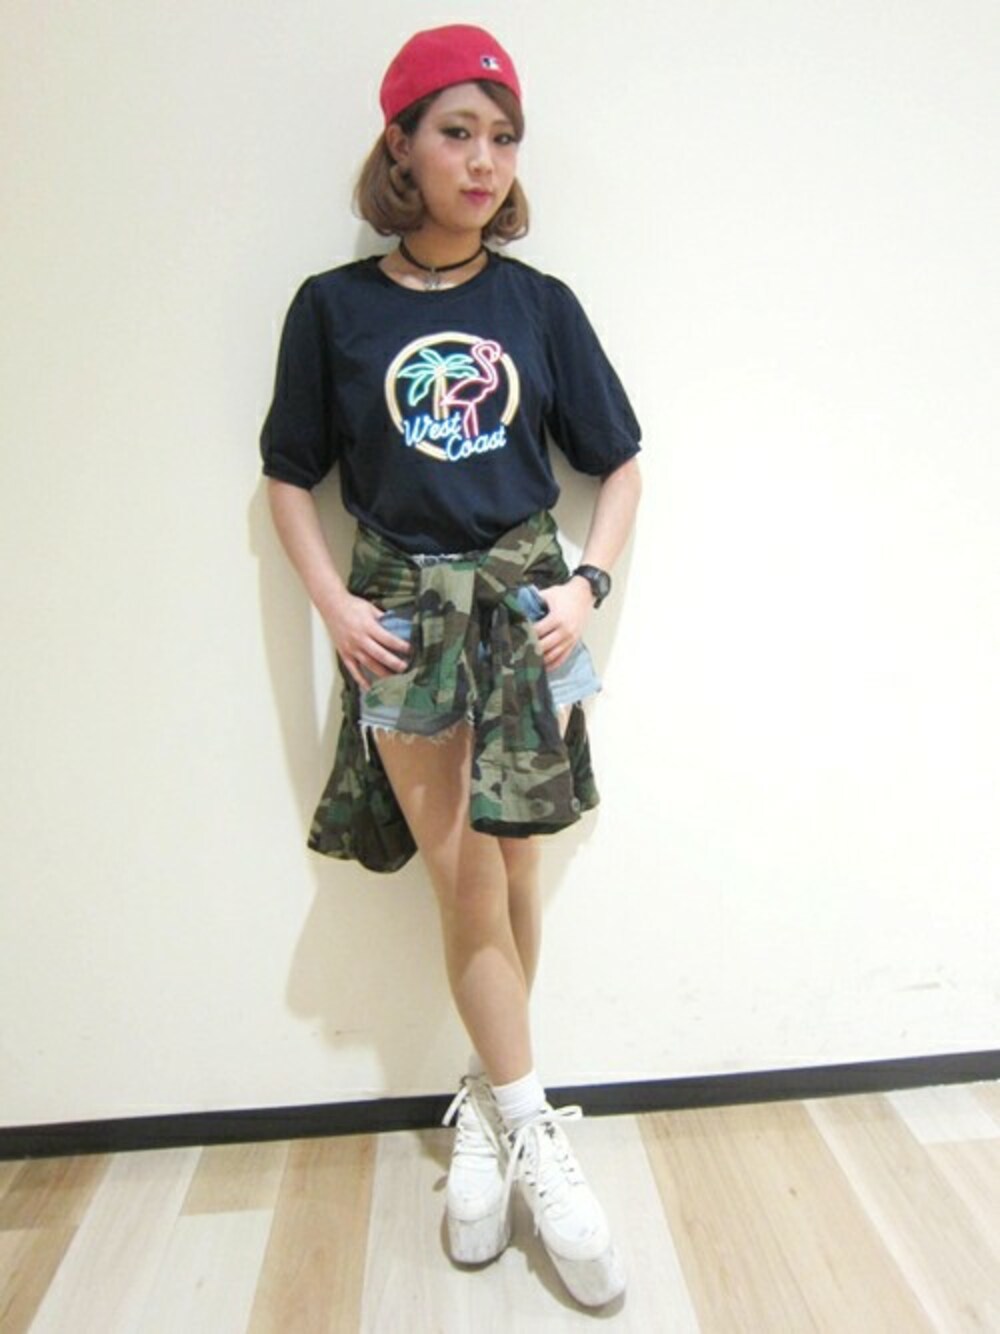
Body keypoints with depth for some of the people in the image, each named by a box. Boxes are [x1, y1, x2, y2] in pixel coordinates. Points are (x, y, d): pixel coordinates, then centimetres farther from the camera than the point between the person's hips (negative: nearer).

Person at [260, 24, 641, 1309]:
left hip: (521, 592, 1)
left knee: (500, 863, 4)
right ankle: (529, 1130, 15)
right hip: (402, 608, -1)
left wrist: (588, 582, -6)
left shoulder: (539, 303, 4)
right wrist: (334, 606, -6)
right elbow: (289, 477, 7)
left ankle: (487, 1108, 25)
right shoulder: (334, 306, 2)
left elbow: (618, 465, 9)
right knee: (462, 870, -2)